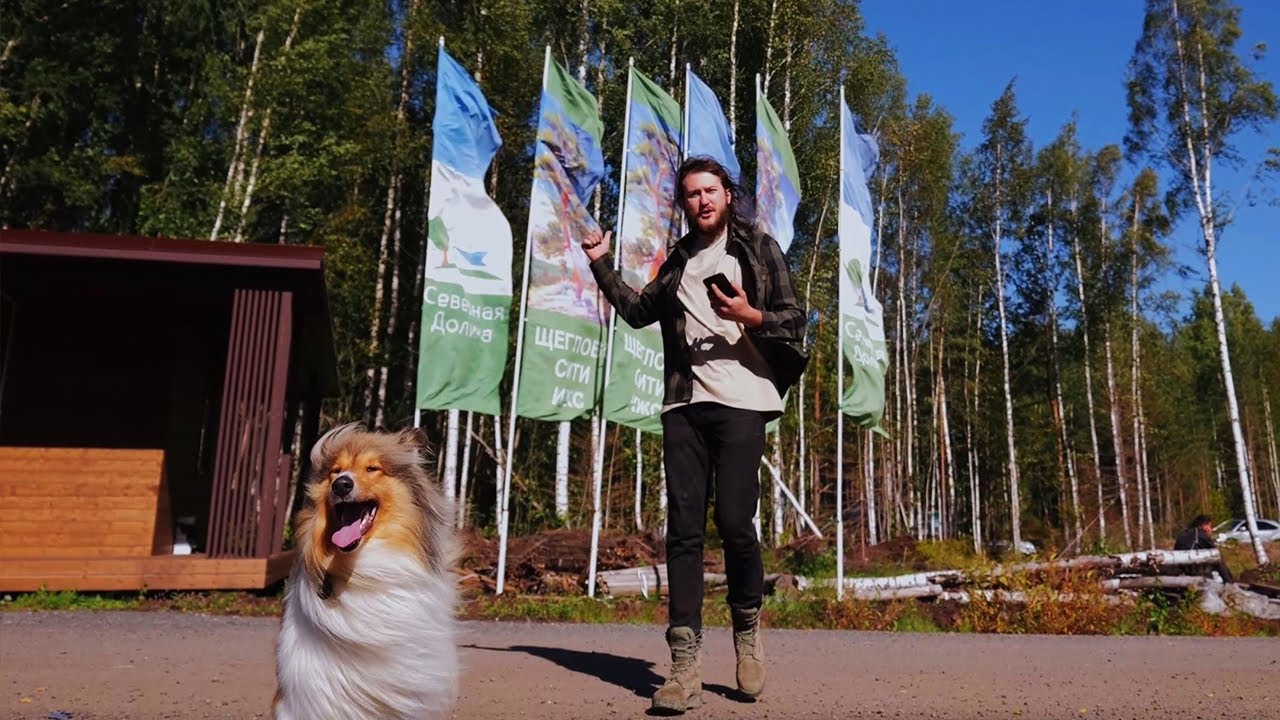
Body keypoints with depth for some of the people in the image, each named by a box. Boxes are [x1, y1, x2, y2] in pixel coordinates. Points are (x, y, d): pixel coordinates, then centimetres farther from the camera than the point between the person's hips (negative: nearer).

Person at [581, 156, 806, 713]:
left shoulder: (759, 248, 8)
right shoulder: (679, 259, 21)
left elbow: (794, 320, 4)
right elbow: (638, 311, 25)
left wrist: (751, 316, -14)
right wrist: (602, 264, 21)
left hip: (740, 400, -4)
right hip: (685, 403, 4)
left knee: (734, 521, -10)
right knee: (684, 528, -3)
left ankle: (748, 629, 18)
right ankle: (686, 667, -1)